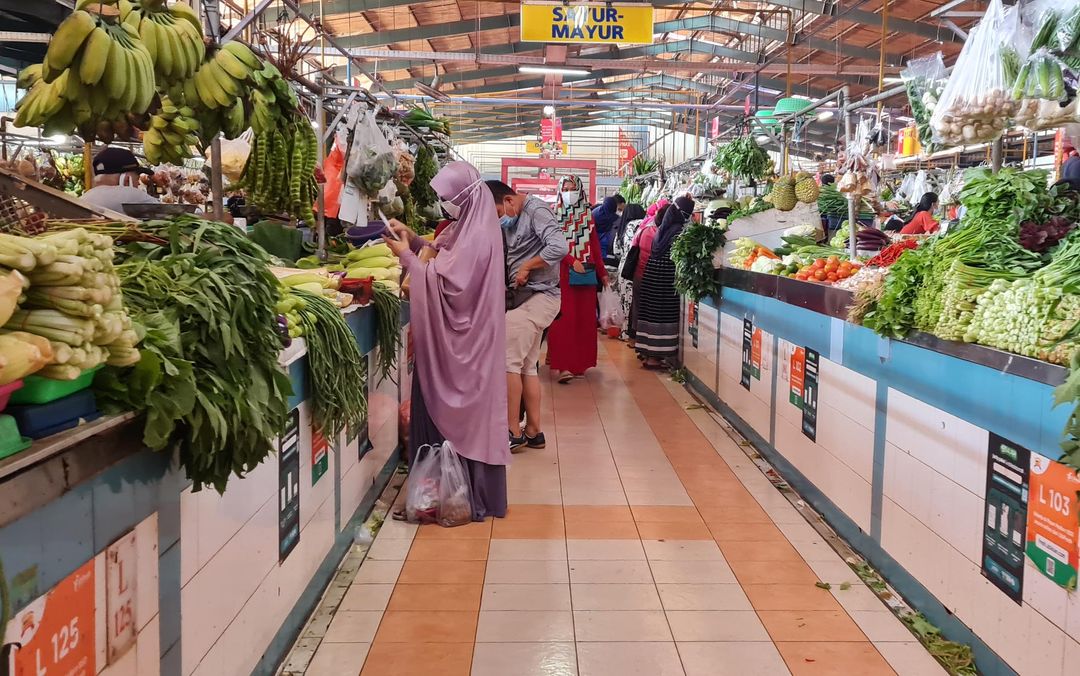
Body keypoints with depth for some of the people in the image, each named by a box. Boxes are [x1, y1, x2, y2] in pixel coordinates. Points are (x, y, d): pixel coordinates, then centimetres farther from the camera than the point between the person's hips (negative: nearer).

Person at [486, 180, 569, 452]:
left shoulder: (536, 210, -12)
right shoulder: (513, 220, 15)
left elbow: (559, 247, -26)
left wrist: (527, 266, -18)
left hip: (538, 297, -10)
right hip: (526, 297, 10)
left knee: (507, 360, -10)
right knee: (527, 366, 12)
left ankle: (513, 432, -4)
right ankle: (533, 432, 19)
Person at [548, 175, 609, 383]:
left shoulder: (587, 215, 12)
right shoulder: (554, 214, 2)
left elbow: (595, 245, 12)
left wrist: (602, 272, 10)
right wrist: (573, 261, -21)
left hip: (586, 273, 4)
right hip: (562, 273, -4)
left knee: (584, 318, 5)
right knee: (564, 318, -9)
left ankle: (580, 362, 14)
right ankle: (563, 366, -11)